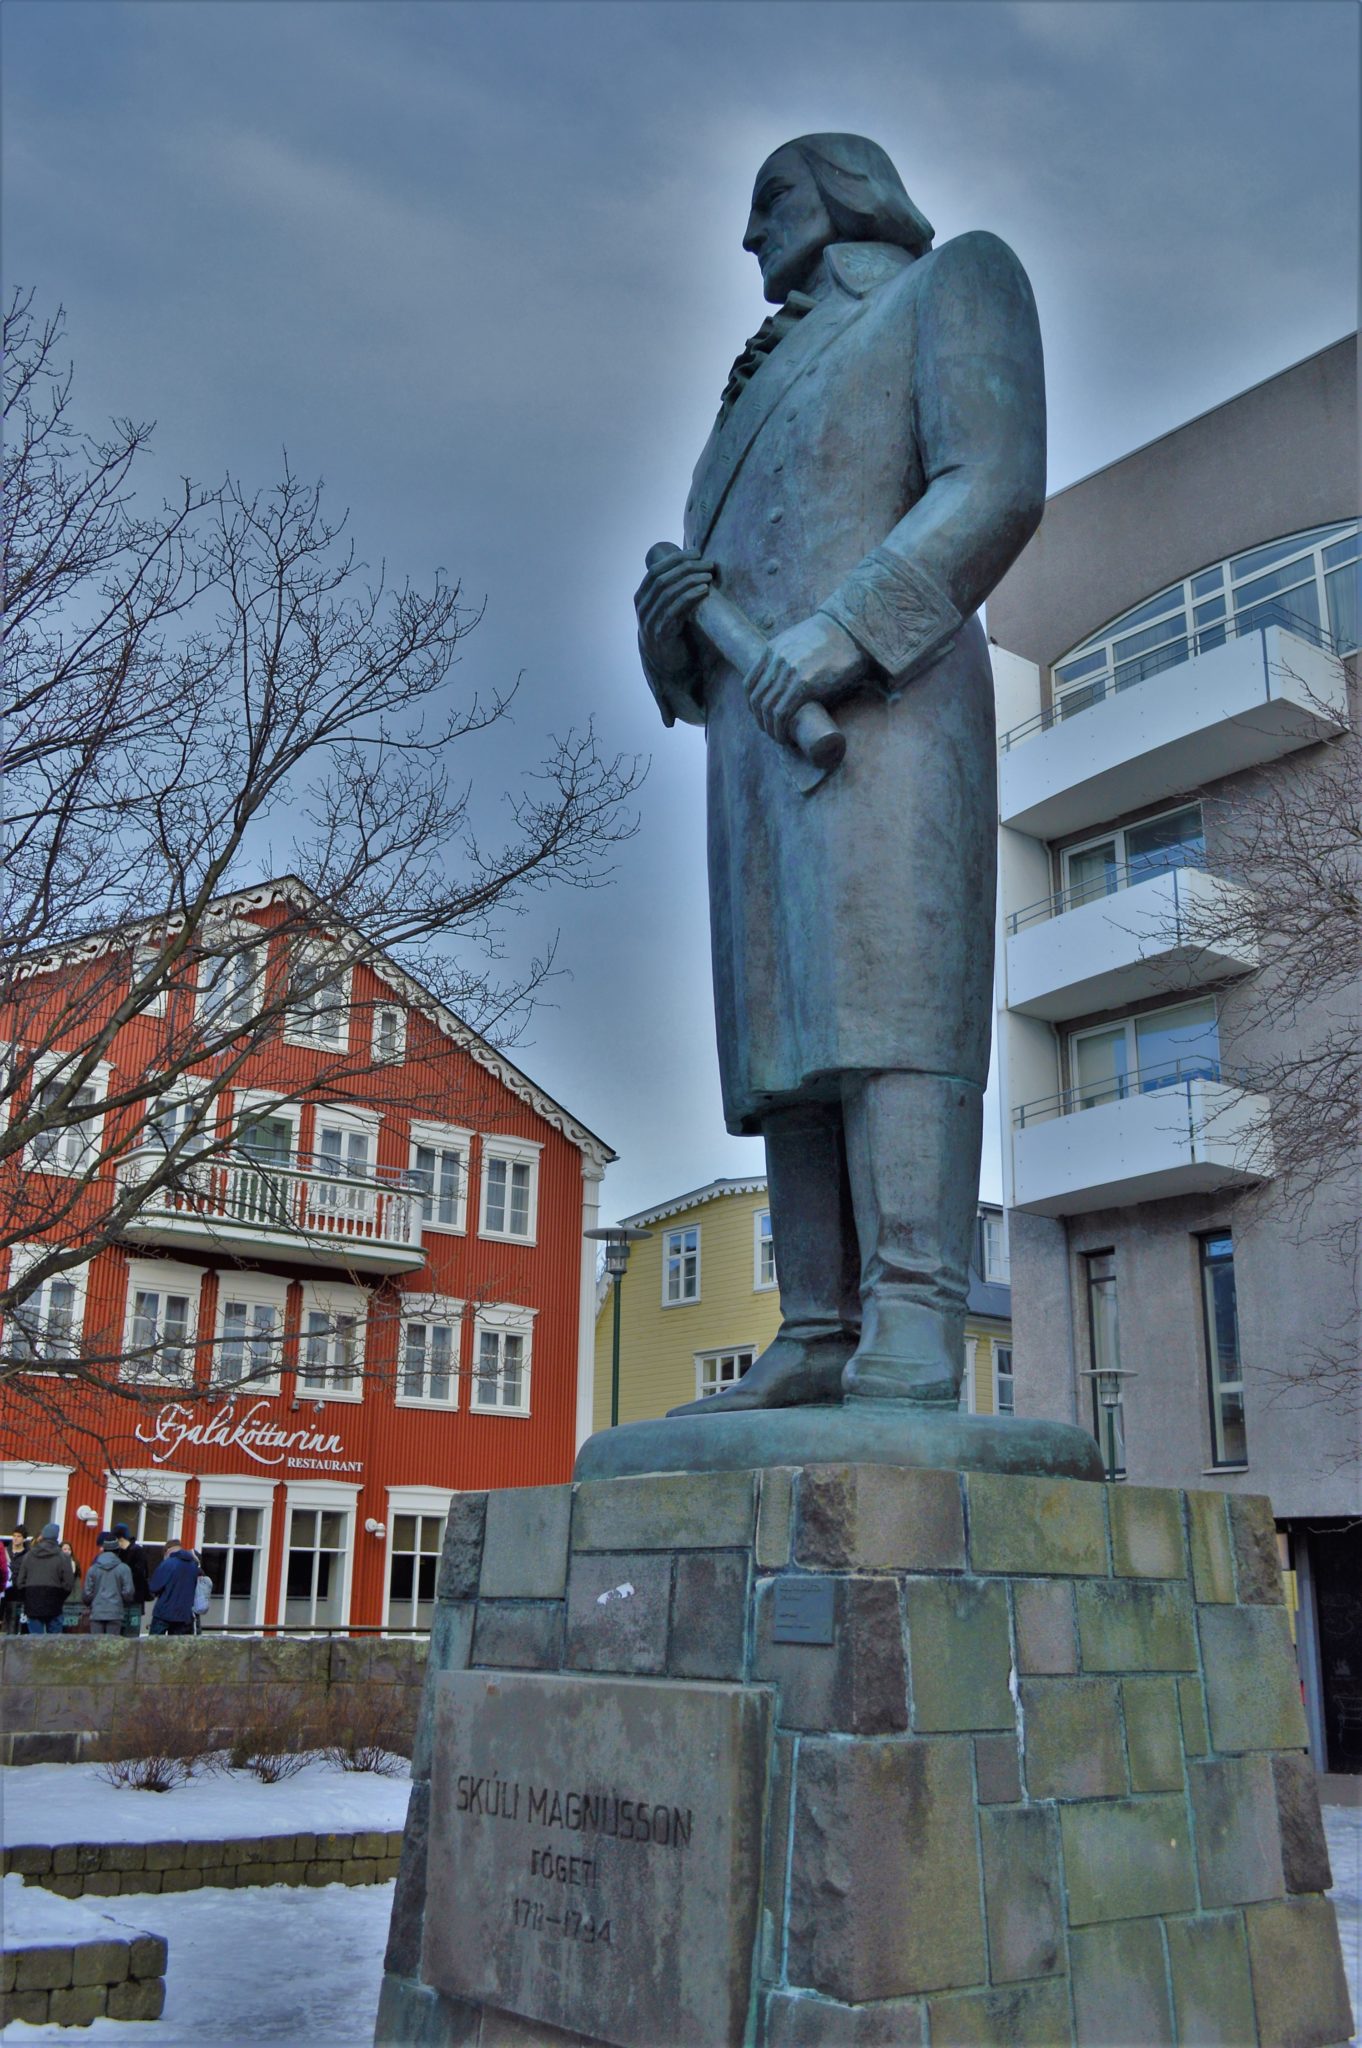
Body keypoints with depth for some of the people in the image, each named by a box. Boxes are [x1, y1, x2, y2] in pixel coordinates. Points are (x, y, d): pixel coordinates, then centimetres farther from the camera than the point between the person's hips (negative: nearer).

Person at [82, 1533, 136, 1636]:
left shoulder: (93, 1569, 2)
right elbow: (128, 1592, -5)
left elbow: (86, 1593, 3)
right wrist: (125, 1606, 16)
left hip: (96, 1613, 2)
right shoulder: (123, 1568, -4)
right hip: (115, 1613, -2)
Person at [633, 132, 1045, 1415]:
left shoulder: (950, 280, 14)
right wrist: (666, 613, 1)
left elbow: (998, 483, -6)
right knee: (786, 1034, -4)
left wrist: (845, 627, -18)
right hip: (759, 733, 8)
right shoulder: (770, 391, 35)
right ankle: (817, 1346, -8)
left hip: (883, 703, -7)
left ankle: (911, 1349, -29)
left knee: (884, 990, -23)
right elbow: (700, 618, 27)